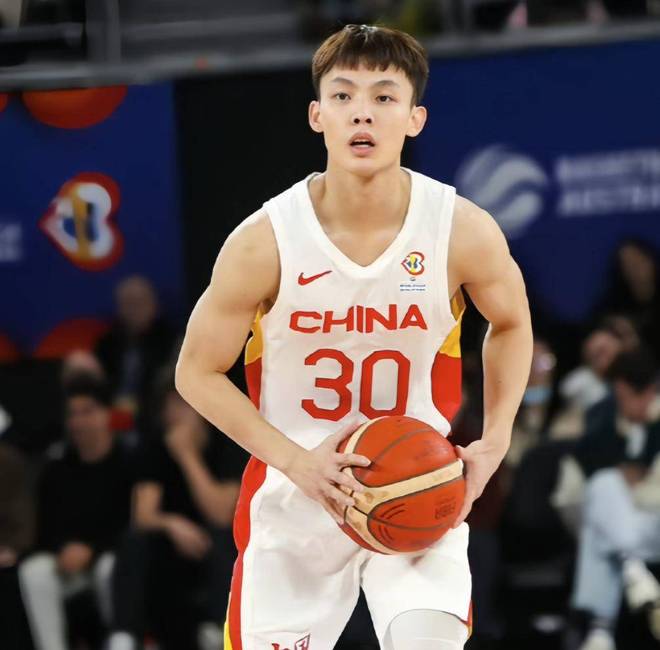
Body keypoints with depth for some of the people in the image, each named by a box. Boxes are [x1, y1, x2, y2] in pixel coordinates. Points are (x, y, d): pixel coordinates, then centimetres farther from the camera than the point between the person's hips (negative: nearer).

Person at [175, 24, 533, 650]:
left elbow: (510, 324, 9)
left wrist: (495, 440, -4)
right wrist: (297, 461, -17)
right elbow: (197, 372, -5)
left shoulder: (464, 232, -13)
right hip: (293, 499, 0)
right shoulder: (264, 241, -17)